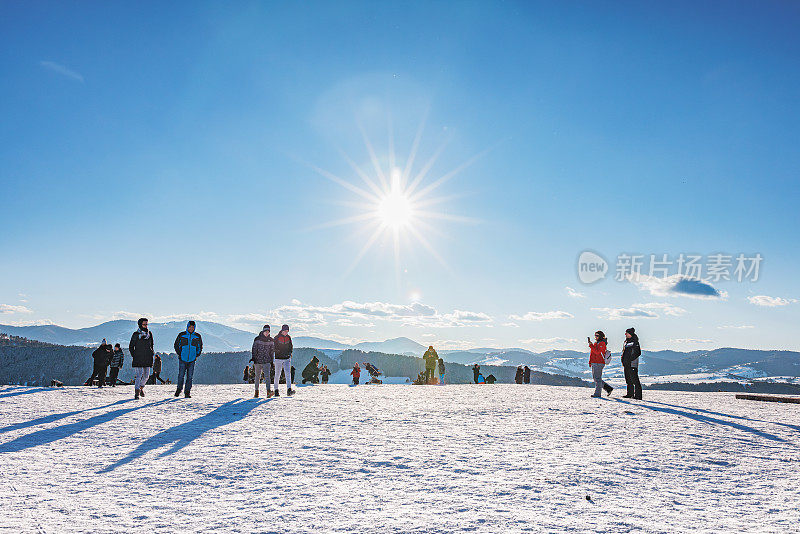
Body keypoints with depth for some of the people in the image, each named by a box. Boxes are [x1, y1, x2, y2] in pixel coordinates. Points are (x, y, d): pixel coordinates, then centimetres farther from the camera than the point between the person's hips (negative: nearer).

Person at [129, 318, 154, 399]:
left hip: (147, 359, 4)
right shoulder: (136, 335, -2)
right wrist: (134, 355, -3)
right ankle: (137, 392, -3)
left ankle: (141, 387, 30)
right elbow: (131, 347, 4)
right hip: (138, 359, -4)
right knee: (138, 375, -9)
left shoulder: (150, 334, 9)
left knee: (146, 376, 6)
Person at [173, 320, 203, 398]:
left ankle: (187, 392, 7)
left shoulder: (197, 336, 4)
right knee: (181, 375, 0)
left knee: (190, 376, 0)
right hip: (182, 359, -1)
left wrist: (197, 355, 8)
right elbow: (176, 345, 11)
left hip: (192, 360, 1)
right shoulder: (181, 335, 0)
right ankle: (179, 389, 23)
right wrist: (179, 354, 3)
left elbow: (200, 347, 17)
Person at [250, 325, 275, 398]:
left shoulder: (271, 340, 5)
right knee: (257, 376, 9)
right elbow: (254, 349, -1)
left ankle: (269, 392, -23)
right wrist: (253, 357, -12)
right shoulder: (257, 339, -2)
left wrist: (272, 361, 9)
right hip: (258, 360, 0)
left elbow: (272, 351, 12)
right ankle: (256, 392, 23)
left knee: (267, 375, -15)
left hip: (267, 360, 0)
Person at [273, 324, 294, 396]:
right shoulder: (277, 338, -6)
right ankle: (276, 390, 18)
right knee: (277, 375, 5)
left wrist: (289, 353, 0)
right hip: (278, 358, -3)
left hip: (287, 359, 3)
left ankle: (289, 390, -19)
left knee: (288, 373, -11)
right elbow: (274, 348, -5)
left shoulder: (288, 338, 7)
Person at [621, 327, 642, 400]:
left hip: (632, 364, -9)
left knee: (635, 379, -10)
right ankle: (630, 394, 21)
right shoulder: (626, 342, 16)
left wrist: (630, 359, -18)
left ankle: (638, 395, -8)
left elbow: (638, 353, -16)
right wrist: (623, 360, 15)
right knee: (628, 380, 13)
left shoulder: (634, 342, -10)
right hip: (626, 364, 9)